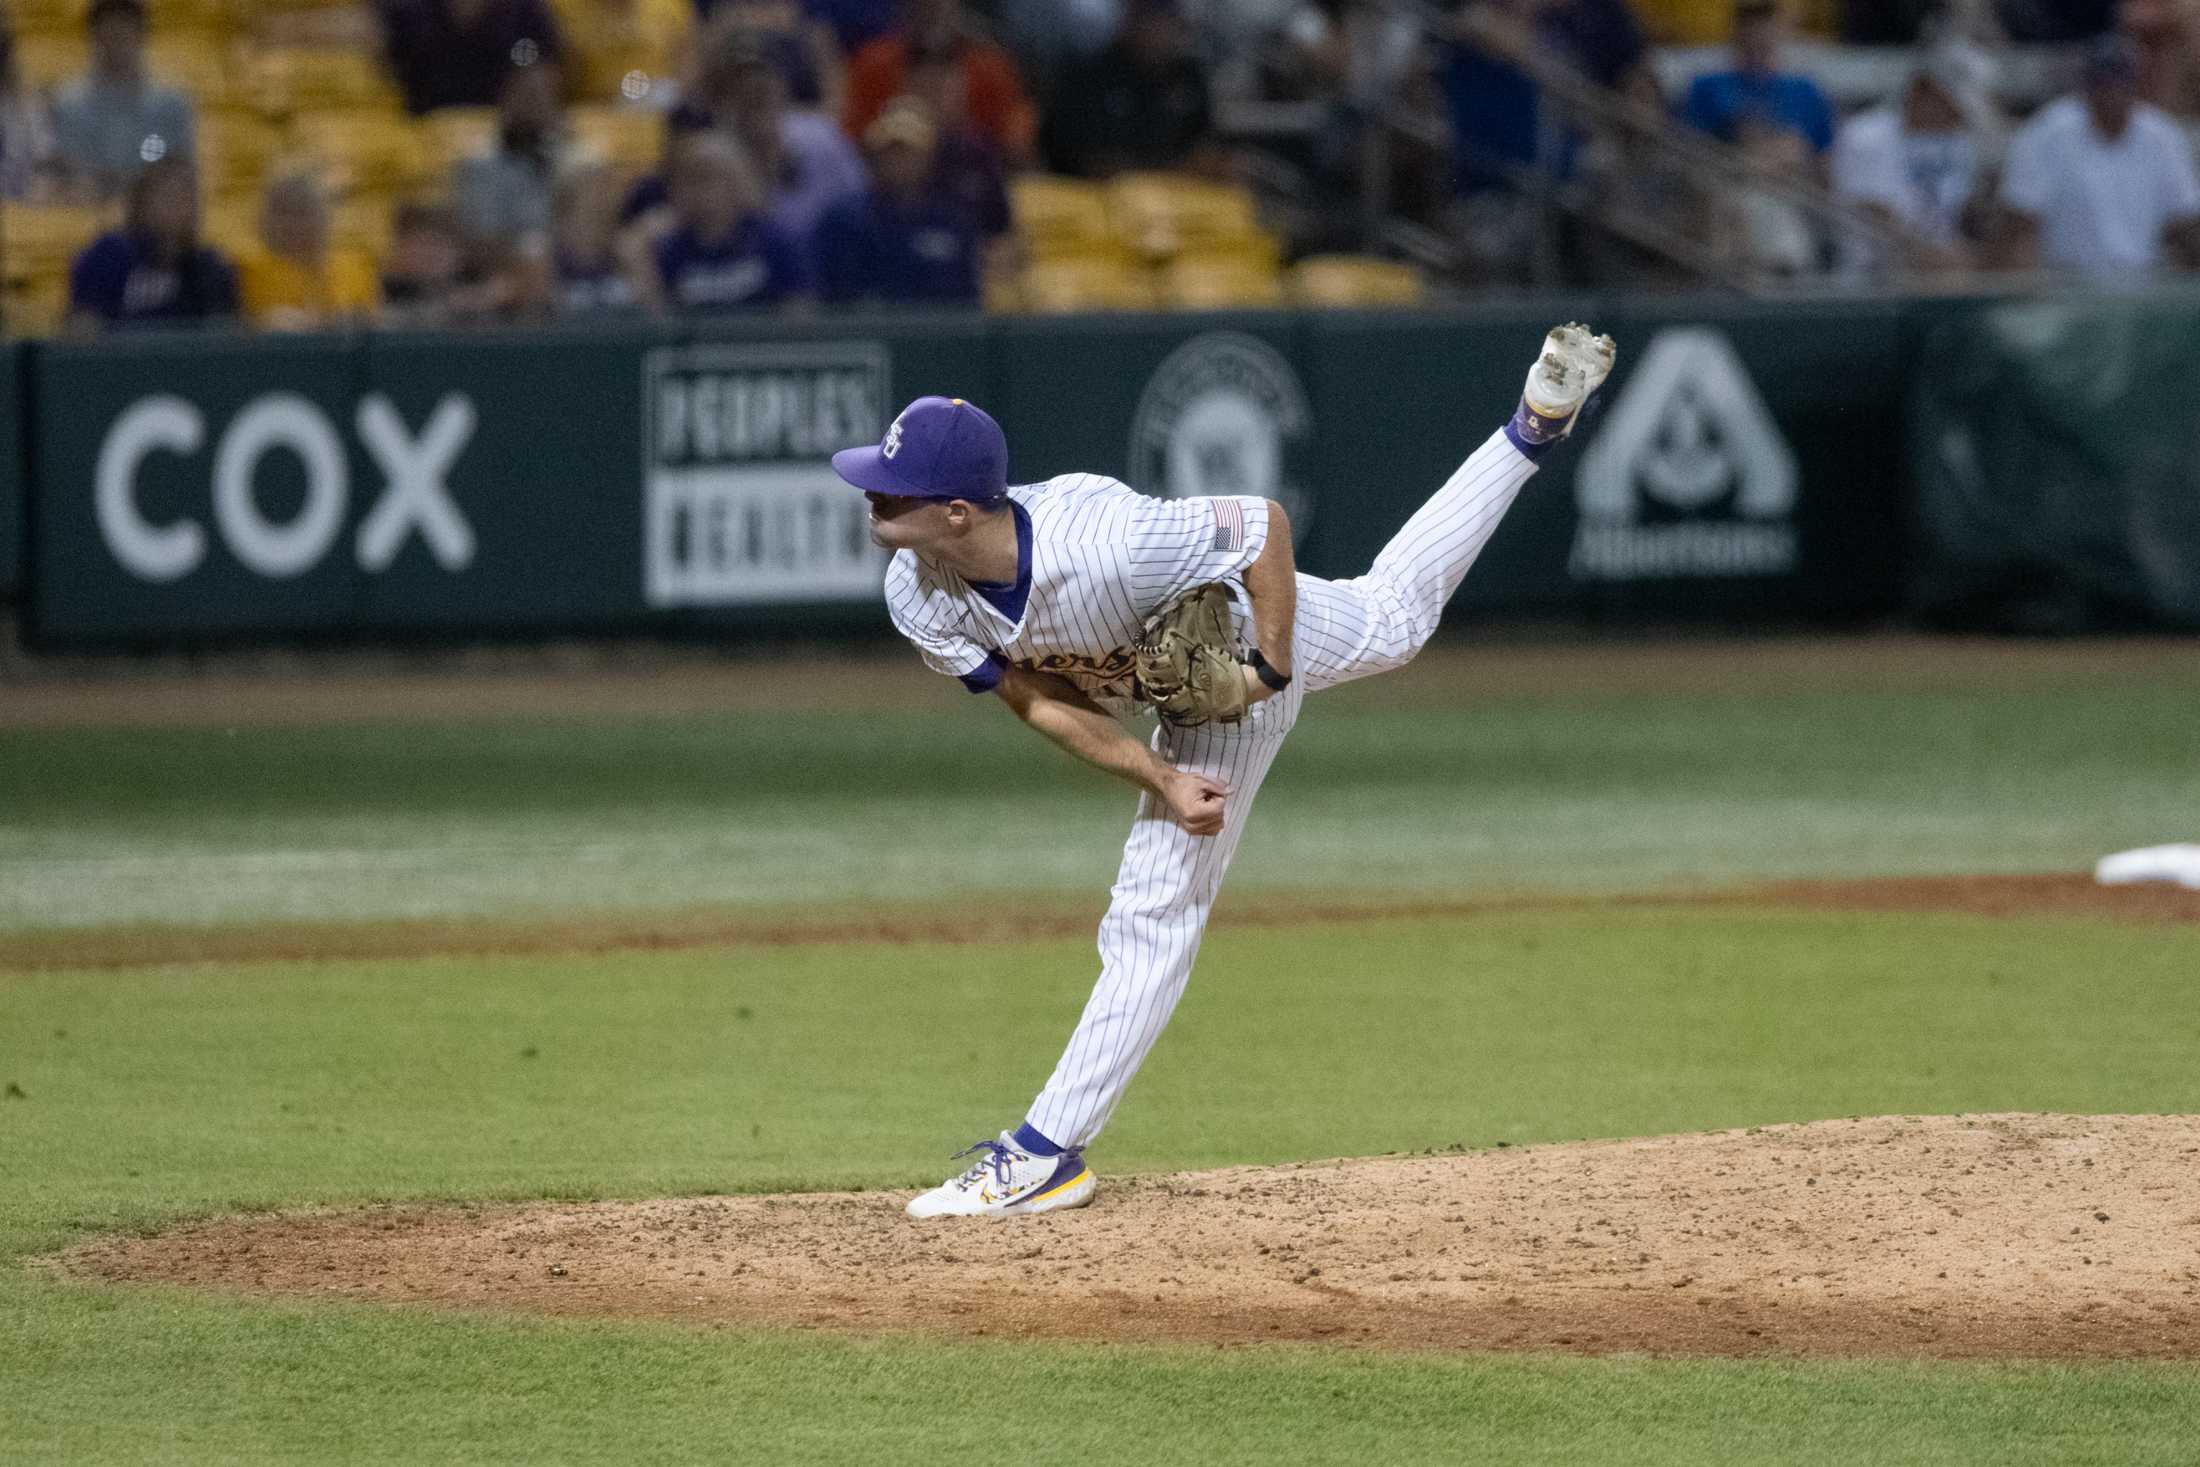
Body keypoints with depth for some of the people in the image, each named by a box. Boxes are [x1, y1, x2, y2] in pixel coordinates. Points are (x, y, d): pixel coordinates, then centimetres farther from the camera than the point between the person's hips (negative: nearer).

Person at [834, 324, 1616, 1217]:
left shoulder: (1100, 541, -47)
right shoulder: (919, 598, -28)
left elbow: (1264, 524, -33)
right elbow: (1038, 700, -18)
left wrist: (1268, 673, -28)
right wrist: (1163, 782, -28)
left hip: (1249, 632, -7)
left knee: (1154, 907, -7)